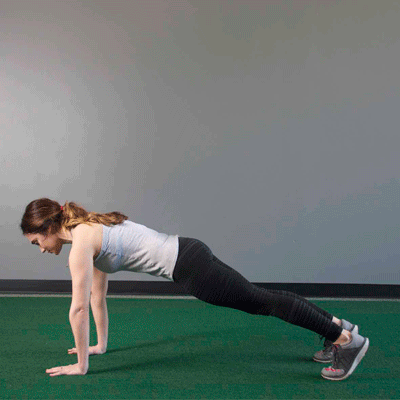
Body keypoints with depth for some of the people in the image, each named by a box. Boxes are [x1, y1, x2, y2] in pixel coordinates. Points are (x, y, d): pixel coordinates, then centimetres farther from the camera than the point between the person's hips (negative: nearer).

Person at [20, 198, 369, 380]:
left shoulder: (81, 241, -13)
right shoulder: (89, 231, 16)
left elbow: (79, 307, -13)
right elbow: (98, 296, 24)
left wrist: (81, 365, -5)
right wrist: (101, 344, 28)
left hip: (188, 264, -9)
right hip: (186, 254, 9)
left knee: (261, 300, -4)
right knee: (256, 301, 16)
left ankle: (347, 339, 5)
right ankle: (337, 325, 26)